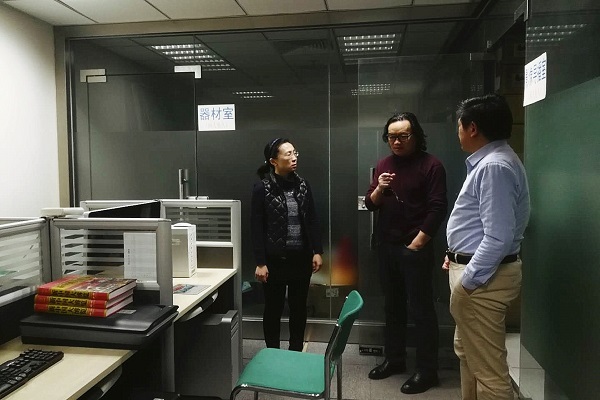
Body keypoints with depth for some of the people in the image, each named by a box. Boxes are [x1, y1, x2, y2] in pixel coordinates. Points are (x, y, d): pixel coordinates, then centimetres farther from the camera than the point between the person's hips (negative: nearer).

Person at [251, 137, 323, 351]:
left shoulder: (303, 185, 4)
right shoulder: (262, 189, -8)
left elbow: (312, 220, 8)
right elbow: (257, 228, -8)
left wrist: (317, 251, 2)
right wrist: (260, 262, -12)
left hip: (301, 258, 4)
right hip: (275, 260, -4)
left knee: (299, 307, 14)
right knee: (274, 308, 10)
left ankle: (296, 353, 32)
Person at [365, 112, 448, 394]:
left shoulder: (430, 165, -8)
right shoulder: (384, 164, 9)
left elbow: (438, 209, -13)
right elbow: (370, 205, 9)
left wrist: (417, 243, -15)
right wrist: (378, 189, -12)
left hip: (415, 248, -6)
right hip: (387, 246, 6)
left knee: (421, 309, 2)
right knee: (393, 306, 16)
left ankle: (427, 370, 15)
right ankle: (394, 359, 31)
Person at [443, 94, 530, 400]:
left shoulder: (495, 166, -22)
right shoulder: (488, 161, 12)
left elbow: (498, 237, -26)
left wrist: (467, 281, -21)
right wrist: (458, 257, 18)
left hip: (482, 275, -11)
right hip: (474, 264, 11)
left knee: (487, 367, 1)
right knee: (467, 351, 25)